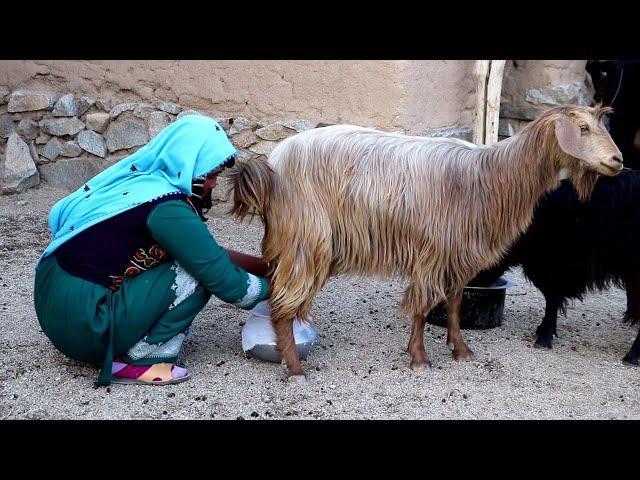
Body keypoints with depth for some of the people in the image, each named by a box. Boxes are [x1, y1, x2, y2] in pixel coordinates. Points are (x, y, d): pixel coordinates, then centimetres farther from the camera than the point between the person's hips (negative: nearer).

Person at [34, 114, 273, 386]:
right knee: (198, 274, -10)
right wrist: (272, 286, 3)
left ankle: (125, 345, 13)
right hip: (80, 322, -9)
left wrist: (266, 266, 11)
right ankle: (137, 361, -3)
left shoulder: (138, 180, 7)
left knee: (200, 260, 12)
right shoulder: (167, 209, -21)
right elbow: (225, 281, -14)